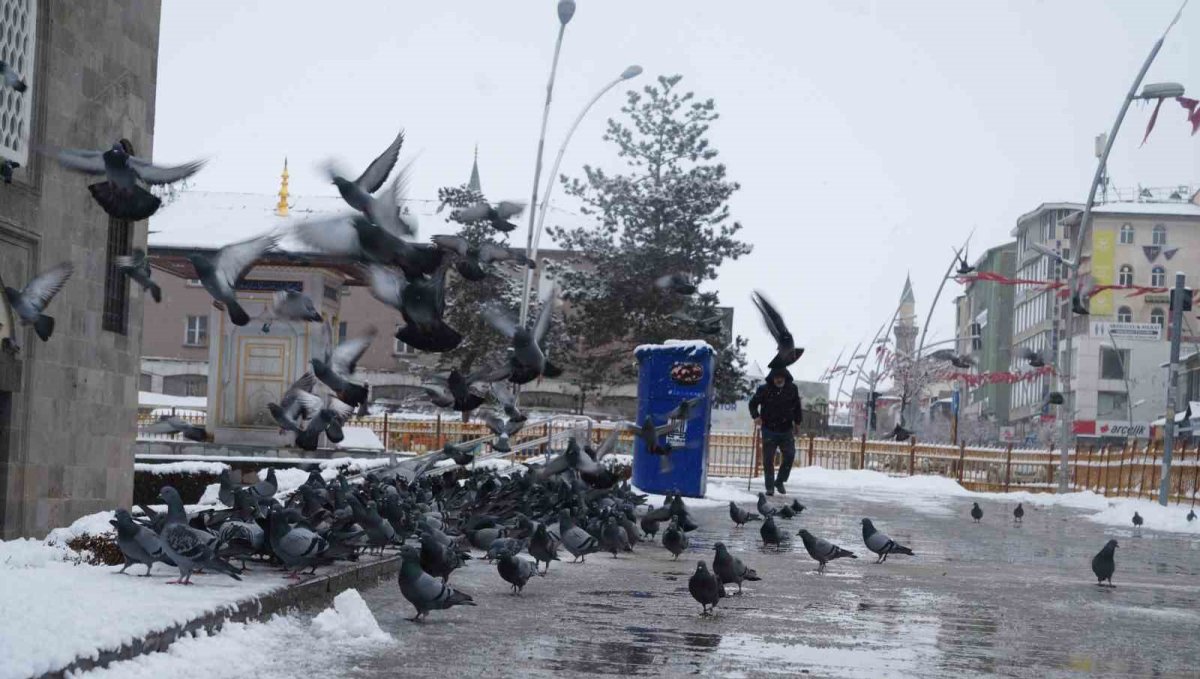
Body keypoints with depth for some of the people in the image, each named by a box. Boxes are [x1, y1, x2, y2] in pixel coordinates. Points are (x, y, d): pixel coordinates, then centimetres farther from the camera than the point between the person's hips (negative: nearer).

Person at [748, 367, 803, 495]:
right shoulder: (764, 390, -5)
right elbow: (753, 403, 5)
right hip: (769, 430, -2)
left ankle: (780, 482, 12)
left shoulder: (792, 389, 3)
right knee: (768, 459, -1)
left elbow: (797, 406, 16)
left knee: (789, 455, -5)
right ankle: (770, 487, 7)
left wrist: (797, 422, 16)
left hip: (786, 430, 2)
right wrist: (756, 416, -11)